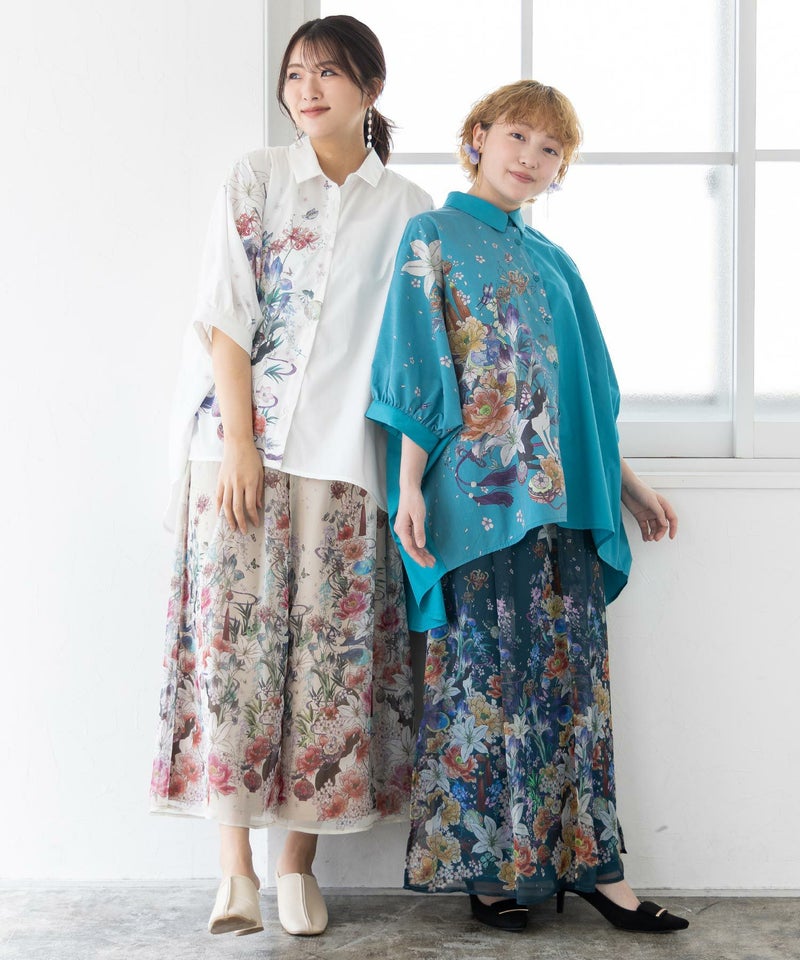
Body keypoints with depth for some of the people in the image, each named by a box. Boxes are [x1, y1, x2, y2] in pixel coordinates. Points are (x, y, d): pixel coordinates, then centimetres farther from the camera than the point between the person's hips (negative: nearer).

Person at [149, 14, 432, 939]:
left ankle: (298, 860, 10)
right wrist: (239, 443, -10)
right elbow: (227, 317, 0)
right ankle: (235, 865, 0)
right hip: (244, 438, -1)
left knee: (329, 647, 0)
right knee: (234, 634, -6)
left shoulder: (407, 209, 9)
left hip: (345, 451, 1)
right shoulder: (255, 178, 7)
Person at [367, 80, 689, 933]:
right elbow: (417, 373, -5)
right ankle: (486, 863, 9)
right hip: (479, 499, -6)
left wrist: (627, 485, 21)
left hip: (564, 502, 6)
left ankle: (585, 858, 11)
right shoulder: (433, 239, 3)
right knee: (485, 672, -2)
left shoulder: (553, 263, 20)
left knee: (574, 675, 4)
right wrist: (410, 486, -14)